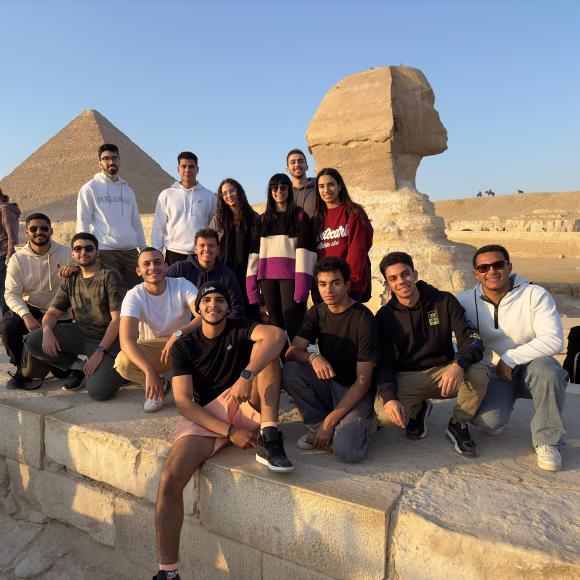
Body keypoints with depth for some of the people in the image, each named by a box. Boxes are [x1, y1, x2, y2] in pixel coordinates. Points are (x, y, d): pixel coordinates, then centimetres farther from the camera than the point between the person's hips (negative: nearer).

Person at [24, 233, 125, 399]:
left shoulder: (109, 276, -11)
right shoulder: (70, 280, 8)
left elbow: (117, 318, -16)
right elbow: (53, 312, 8)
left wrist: (100, 351, -22)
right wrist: (47, 330, -16)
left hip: (106, 338, -6)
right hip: (79, 332, 6)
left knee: (98, 391, -25)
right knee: (32, 341, -13)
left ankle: (109, 369, 11)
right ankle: (77, 367, 5)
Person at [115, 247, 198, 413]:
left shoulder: (182, 285, -13)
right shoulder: (134, 295, -15)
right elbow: (127, 340, -28)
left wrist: (178, 334, -44)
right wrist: (150, 371, -42)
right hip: (150, 349, 1)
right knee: (123, 363, -30)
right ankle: (159, 387, 3)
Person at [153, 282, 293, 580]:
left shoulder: (240, 329, 0)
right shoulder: (183, 347, 1)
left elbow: (277, 334, -24)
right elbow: (184, 402, -9)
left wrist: (246, 375, -38)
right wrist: (229, 431, -21)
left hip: (245, 407, 0)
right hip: (205, 418, 0)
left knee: (264, 348, -20)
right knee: (169, 479, -24)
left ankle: (269, 437, -29)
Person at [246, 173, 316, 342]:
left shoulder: (300, 216, 5)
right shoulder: (263, 219, 18)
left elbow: (304, 248, -6)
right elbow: (255, 251, 13)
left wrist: (301, 284, -17)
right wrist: (252, 281, 2)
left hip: (290, 275, -4)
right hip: (267, 276, 4)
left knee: (292, 322, -12)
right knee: (275, 322, 6)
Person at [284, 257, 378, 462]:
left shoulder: (363, 319, -17)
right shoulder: (317, 313, 1)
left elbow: (363, 381, -18)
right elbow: (291, 352, -9)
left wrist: (330, 421, -22)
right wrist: (312, 357, -33)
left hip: (355, 392, -5)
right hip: (328, 384, 5)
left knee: (347, 450, -29)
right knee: (290, 371, -23)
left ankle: (360, 422, 5)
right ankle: (317, 425, -4)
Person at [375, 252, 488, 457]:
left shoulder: (444, 301, -5)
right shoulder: (385, 316, -3)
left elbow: (472, 340, -13)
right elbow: (384, 363, -7)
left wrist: (458, 365, -36)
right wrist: (389, 398, -26)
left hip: (444, 372, 0)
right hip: (407, 377, 0)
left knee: (478, 373, -31)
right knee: (386, 415, -29)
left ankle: (458, 425, -1)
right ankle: (418, 410, 10)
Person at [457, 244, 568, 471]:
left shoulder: (535, 295, -10)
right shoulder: (466, 301, -4)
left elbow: (554, 341, -19)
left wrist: (509, 358, -20)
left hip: (530, 368, 0)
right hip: (493, 374, 1)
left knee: (545, 368, -36)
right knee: (487, 422, -25)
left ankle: (546, 441, -14)